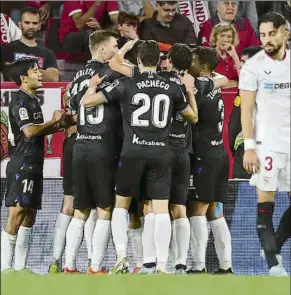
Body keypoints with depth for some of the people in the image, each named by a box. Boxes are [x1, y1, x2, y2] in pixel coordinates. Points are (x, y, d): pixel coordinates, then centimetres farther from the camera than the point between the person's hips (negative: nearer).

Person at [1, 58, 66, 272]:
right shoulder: (20, 101, -11)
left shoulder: (32, 100, 19)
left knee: (29, 216, 9)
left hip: (33, 166, 10)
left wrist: (58, 126, 11)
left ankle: (19, 267, 11)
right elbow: (29, 130, -22)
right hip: (22, 165, -10)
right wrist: (54, 121, -11)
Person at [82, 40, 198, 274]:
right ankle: (162, 265, -6)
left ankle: (121, 257, 0)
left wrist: (94, 84, 23)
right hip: (160, 154, 1)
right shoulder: (172, 88, 5)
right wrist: (190, 91, 35)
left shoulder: (126, 85, -2)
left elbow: (88, 101, 2)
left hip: (133, 152, -1)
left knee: (121, 204, 13)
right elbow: (193, 117, 21)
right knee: (161, 209, 0)